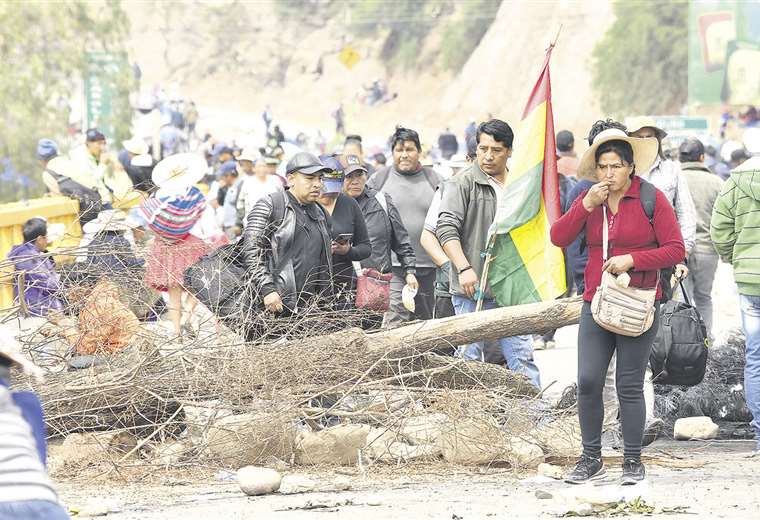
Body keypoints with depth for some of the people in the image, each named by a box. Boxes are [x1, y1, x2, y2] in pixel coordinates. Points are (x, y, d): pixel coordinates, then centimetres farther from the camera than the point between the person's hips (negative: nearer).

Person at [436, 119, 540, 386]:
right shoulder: (462, 184, -3)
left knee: (522, 358, 0)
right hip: (471, 292, -4)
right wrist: (464, 268, -23)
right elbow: (446, 228, -12)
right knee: (470, 357, 1)